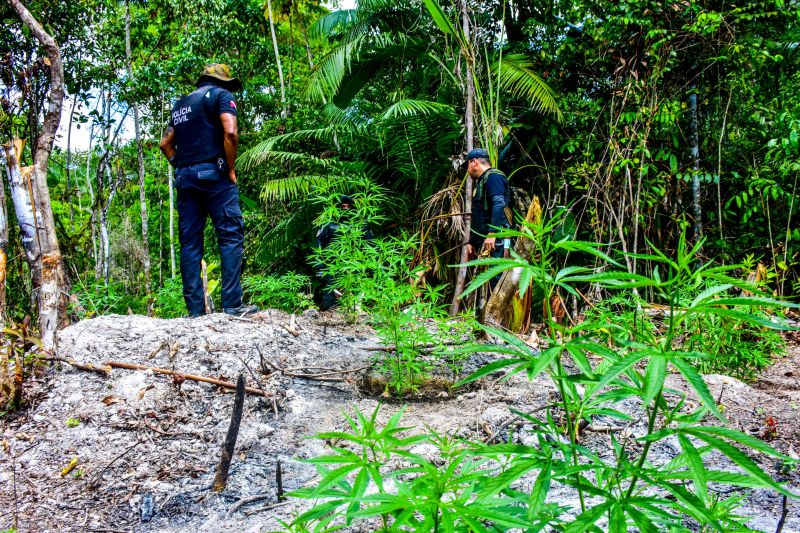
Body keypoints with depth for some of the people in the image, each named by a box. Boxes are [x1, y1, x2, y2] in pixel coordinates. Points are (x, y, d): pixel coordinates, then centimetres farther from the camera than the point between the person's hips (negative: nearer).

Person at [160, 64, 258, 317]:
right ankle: (232, 304, -15)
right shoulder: (220, 95, 3)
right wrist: (231, 169, -6)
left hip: (185, 179, 7)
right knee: (231, 236, -7)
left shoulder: (181, 104, 24)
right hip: (214, 174, -6)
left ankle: (195, 309, 1)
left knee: (190, 242, 3)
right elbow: (230, 132, -13)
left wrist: (180, 167, 18)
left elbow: (166, 143, 23)